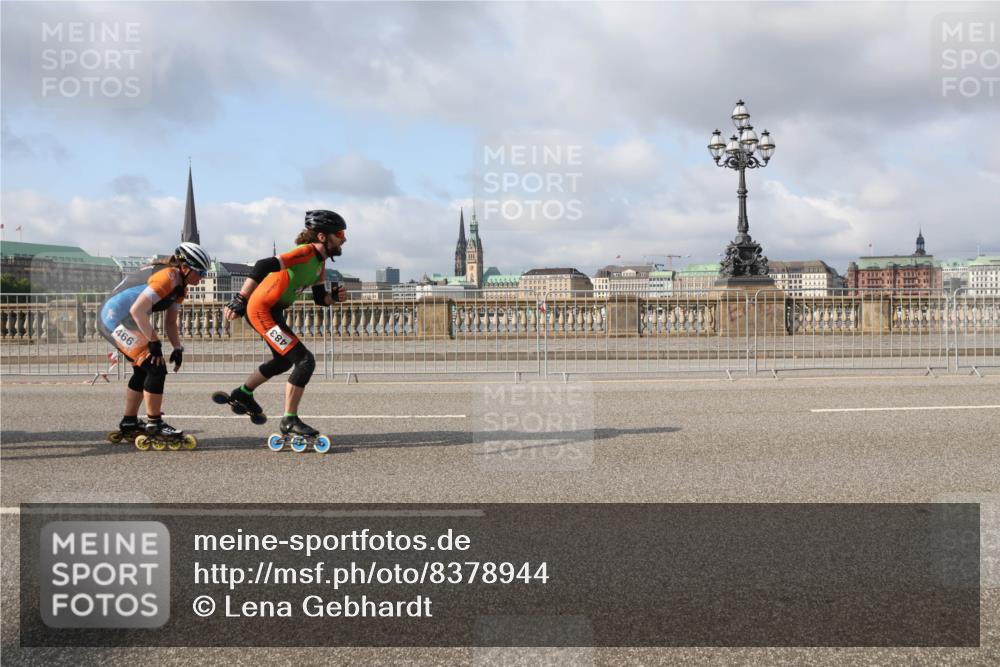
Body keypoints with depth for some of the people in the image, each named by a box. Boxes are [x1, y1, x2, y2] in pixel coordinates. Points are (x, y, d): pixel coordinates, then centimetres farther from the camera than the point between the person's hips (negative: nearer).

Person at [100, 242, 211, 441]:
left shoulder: (180, 286, 9)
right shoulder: (167, 277, -21)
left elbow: (170, 321, 13)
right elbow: (137, 310, -29)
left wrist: (178, 348, 0)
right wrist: (154, 342, -24)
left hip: (113, 319, 11)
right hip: (117, 321, -11)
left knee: (143, 370, 18)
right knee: (156, 368, -13)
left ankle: (129, 423, 28)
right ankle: (155, 424, -4)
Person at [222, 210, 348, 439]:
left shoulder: (319, 261, 9)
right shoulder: (306, 252, -21)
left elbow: (319, 298, 14)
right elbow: (264, 266, -31)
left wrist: (334, 297, -8)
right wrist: (239, 300, -33)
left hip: (274, 311, 11)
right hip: (261, 310, -11)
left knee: (284, 361, 29)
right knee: (305, 361, -14)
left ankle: (242, 394, 48)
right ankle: (290, 422, -4)